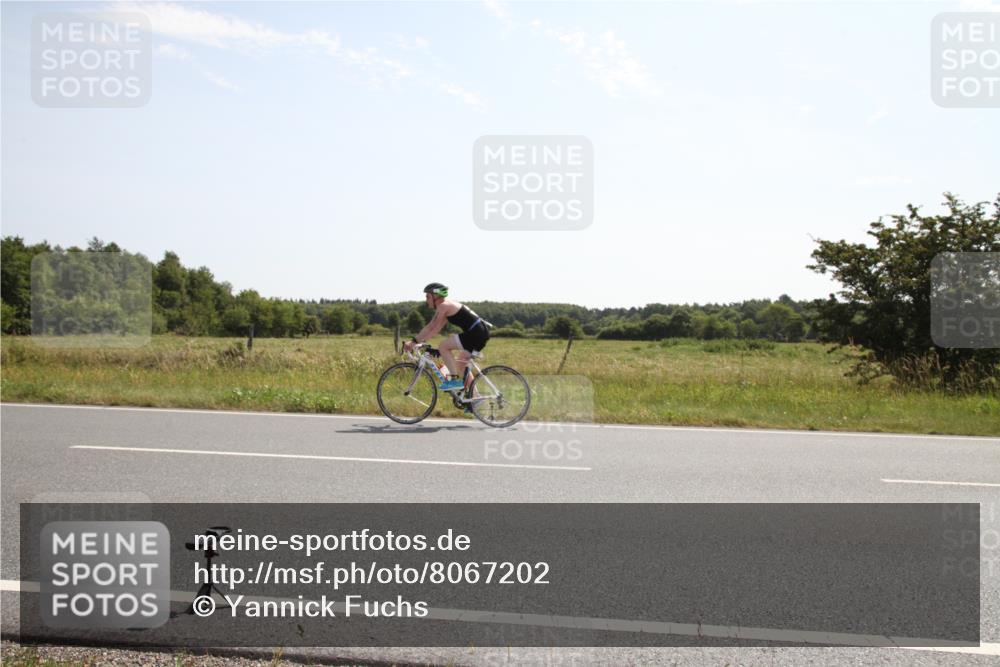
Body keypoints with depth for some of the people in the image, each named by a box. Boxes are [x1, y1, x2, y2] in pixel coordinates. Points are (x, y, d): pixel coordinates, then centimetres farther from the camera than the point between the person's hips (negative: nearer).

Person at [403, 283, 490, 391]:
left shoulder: (443, 306, -10)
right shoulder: (445, 306, 18)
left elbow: (435, 329, -13)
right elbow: (430, 327, 19)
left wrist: (415, 342, -12)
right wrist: (414, 341, 15)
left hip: (476, 333, -10)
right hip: (482, 333, 10)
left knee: (443, 346, -9)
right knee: (461, 363, 19)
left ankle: (455, 380, -8)